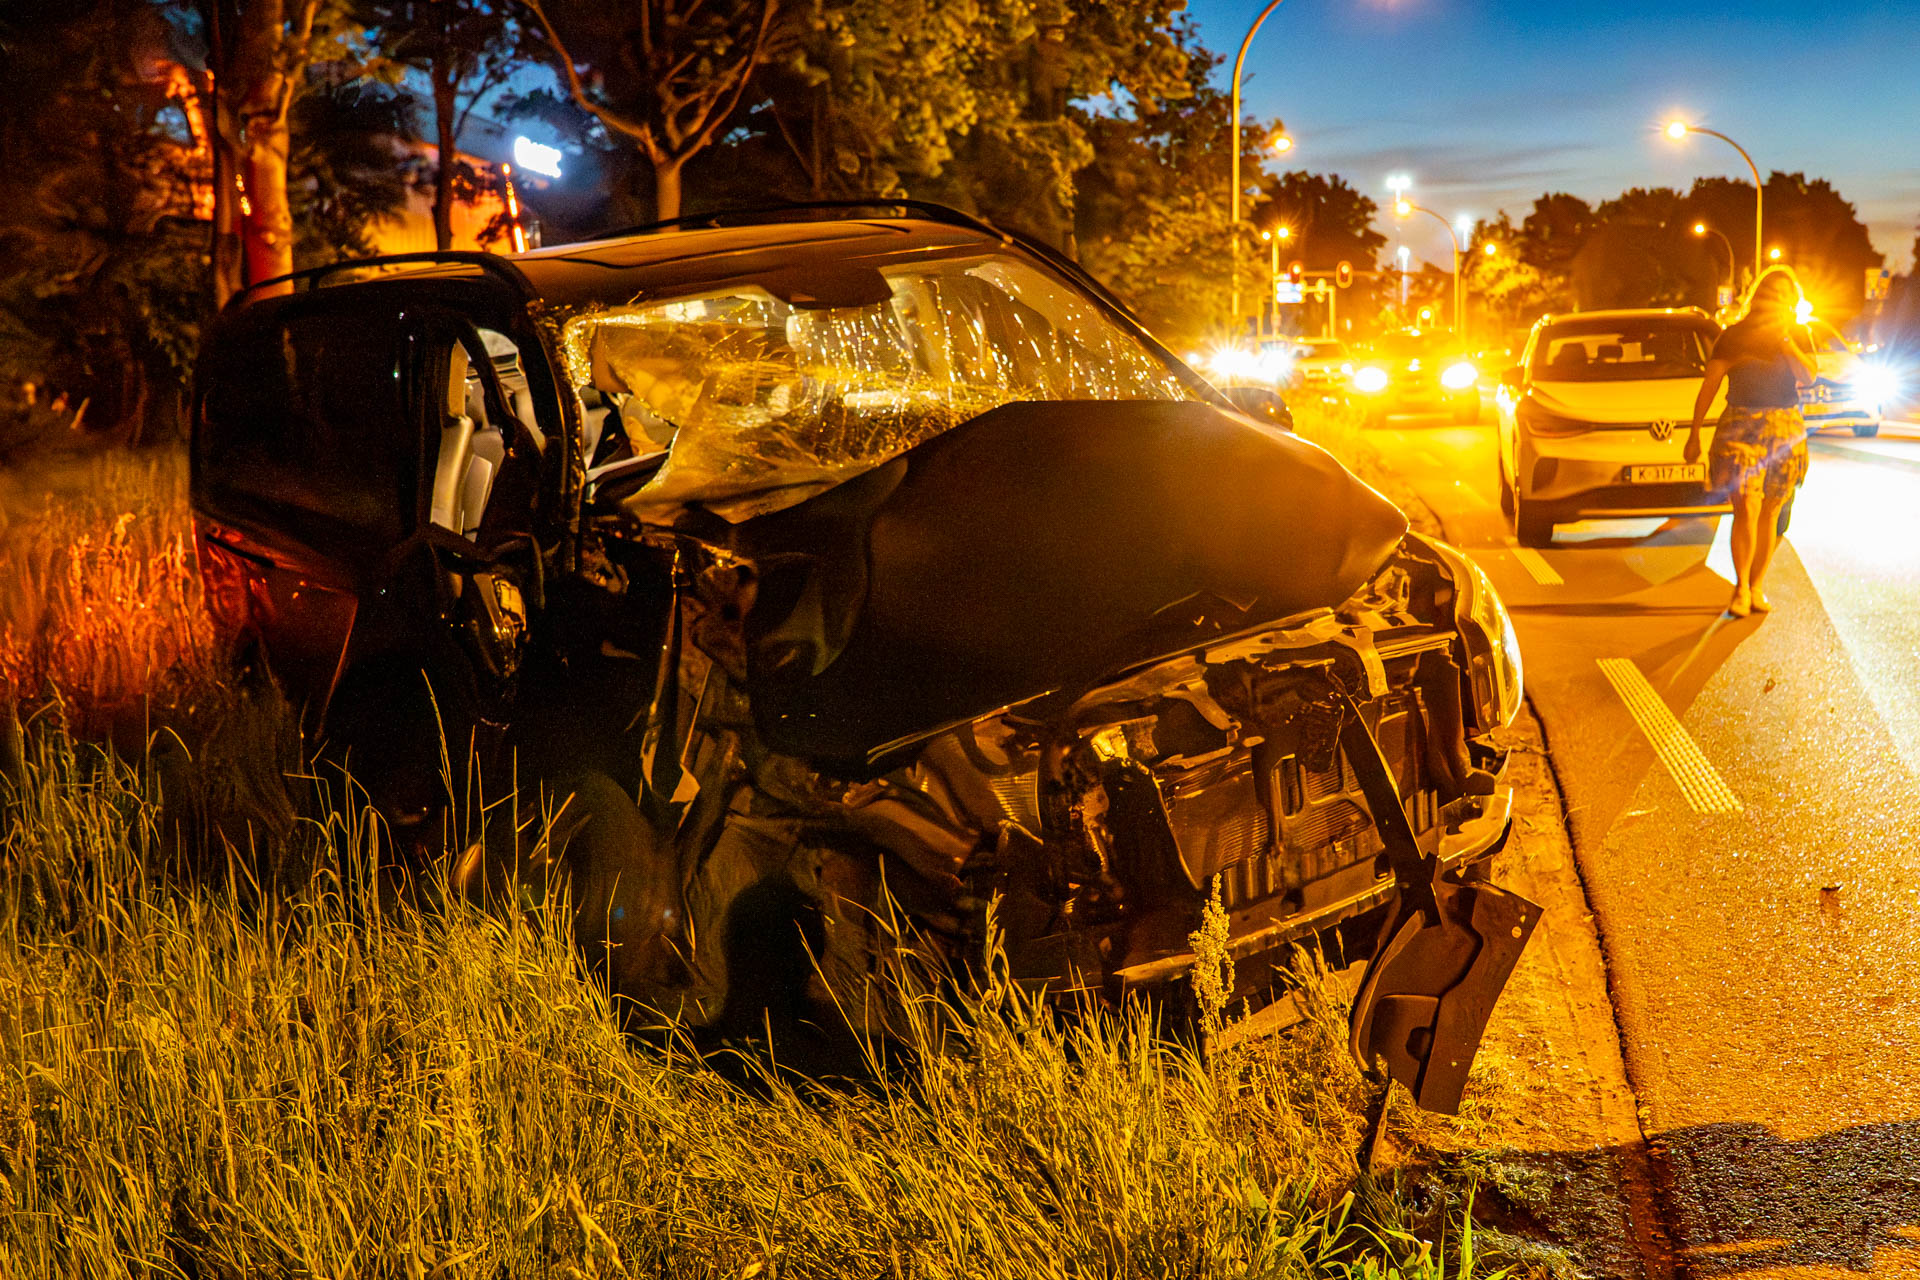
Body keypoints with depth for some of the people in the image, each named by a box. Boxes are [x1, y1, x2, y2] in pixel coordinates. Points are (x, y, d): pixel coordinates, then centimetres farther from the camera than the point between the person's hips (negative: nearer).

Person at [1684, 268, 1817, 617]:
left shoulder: (1798, 338, 9)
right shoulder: (1735, 336, 2)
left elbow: (1808, 377, -5)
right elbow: (1709, 385, -2)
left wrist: (1783, 338, -8)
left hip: (1786, 430, 2)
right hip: (1741, 428, -2)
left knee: (1769, 513, 4)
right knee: (1746, 510, -10)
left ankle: (1756, 587, 12)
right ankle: (1741, 589, -6)